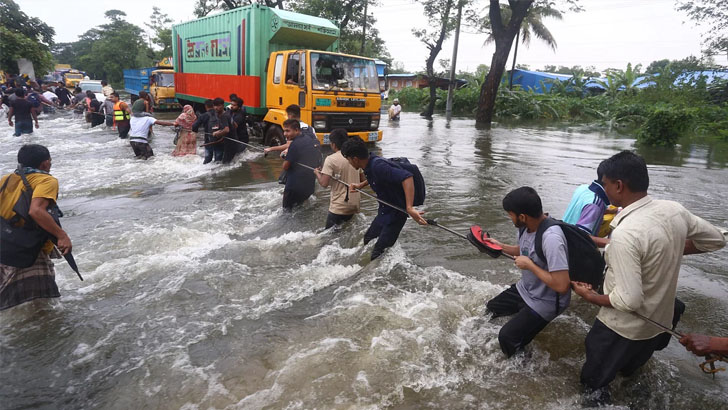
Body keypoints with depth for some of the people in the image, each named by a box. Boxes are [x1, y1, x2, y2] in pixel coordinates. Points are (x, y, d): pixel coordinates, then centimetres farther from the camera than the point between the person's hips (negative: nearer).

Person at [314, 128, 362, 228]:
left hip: (339, 208, -6)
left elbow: (324, 183, -18)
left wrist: (317, 173, 1)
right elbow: (362, 180, 12)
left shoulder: (331, 159, -13)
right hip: (354, 206, 7)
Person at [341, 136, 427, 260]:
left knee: (378, 254, -7)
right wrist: (360, 185, 10)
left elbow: (407, 177, -41)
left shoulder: (378, 166, -30)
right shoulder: (370, 164, 0)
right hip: (383, 212, 10)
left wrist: (409, 208, -47)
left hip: (395, 214, -10)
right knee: (367, 240, 24)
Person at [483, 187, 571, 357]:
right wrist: (500, 246, 1)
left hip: (544, 302, -9)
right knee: (491, 307, 20)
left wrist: (529, 265, -27)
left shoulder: (551, 238, -36)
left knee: (507, 337, -10)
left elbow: (561, 286, -36)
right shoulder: (527, 226, -9)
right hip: (525, 290, 9)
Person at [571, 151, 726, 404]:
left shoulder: (624, 234, -35)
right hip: (662, 319, 7)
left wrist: (589, 296, -14)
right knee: (629, 368, 35)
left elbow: (629, 300, -31)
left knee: (595, 382, 17)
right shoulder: (674, 210, -11)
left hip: (623, 329, -7)